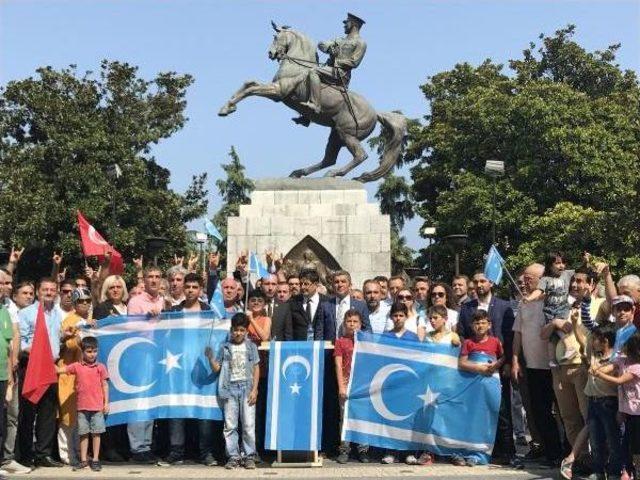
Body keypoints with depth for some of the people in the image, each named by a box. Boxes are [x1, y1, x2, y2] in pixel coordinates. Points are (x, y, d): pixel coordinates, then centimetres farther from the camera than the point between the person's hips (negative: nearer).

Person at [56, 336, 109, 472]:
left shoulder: (100, 367, 1)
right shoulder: (77, 366, 4)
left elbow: (105, 385, 3)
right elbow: (59, 370, 4)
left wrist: (106, 403, 0)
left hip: (97, 407, -1)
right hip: (82, 406, 1)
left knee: (96, 433, 4)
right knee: (83, 433, 8)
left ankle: (95, 460, 12)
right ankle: (83, 460, 16)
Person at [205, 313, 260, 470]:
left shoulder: (251, 346, 6)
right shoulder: (225, 347, 6)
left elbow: (256, 369, 6)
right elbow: (216, 368, 5)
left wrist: (254, 389, -2)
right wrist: (210, 358, -14)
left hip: (246, 387, -1)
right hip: (230, 388, 1)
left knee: (248, 425, -1)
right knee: (230, 425, 1)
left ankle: (249, 456, 7)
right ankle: (233, 456, 9)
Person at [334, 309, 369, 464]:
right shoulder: (340, 341, 6)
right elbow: (338, 365, 2)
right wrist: (341, 386, -6)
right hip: (347, 384, -2)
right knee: (345, 418, -1)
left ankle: (363, 450, 7)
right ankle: (344, 450, 4)